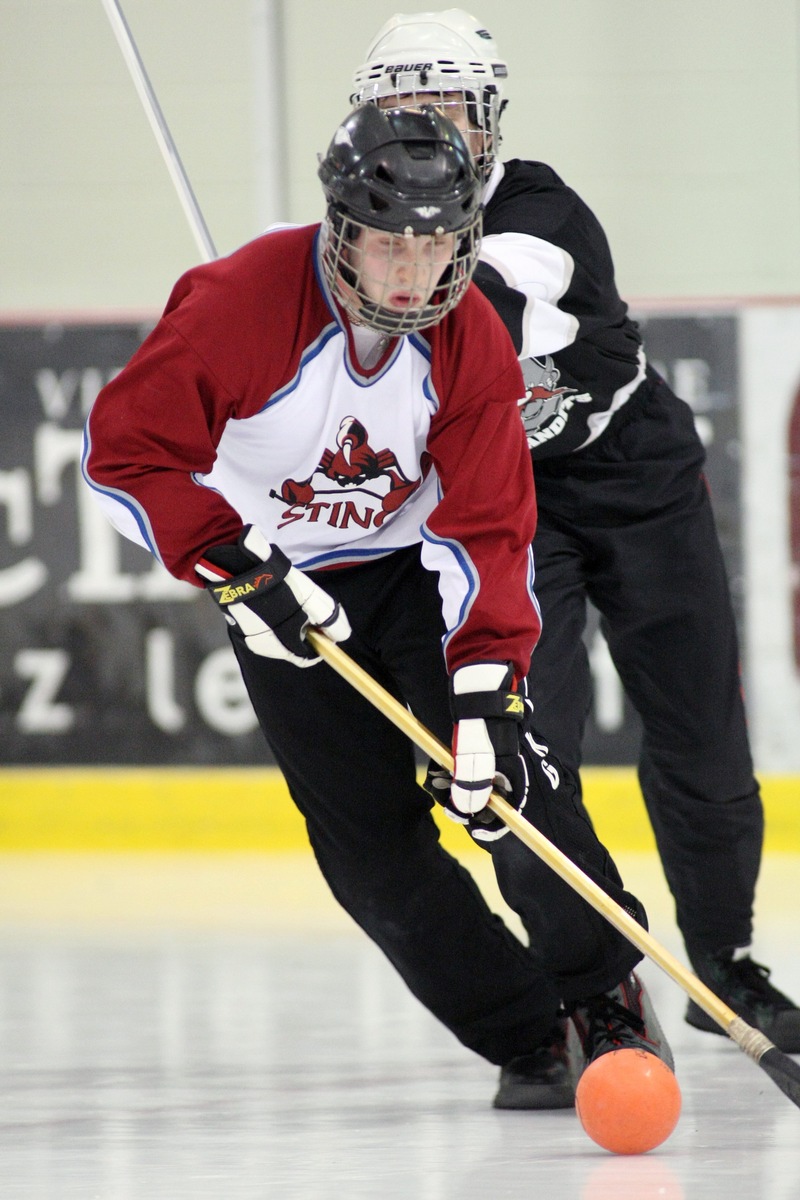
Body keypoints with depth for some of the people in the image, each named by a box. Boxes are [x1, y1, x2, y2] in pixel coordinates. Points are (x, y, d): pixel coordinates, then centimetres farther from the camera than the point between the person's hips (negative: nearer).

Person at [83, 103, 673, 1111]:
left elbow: (487, 525, -16)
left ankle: (609, 999, -3)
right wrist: (237, 569, -29)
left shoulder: (469, 338, -16)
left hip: (417, 564, 1)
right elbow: (126, 449, -23)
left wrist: (486, 680, -28)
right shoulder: (239, 304, -27)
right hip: (283, 588, -1)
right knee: (371, 840, -7)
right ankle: (524, 1038, 3)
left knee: (505, 775, -17)